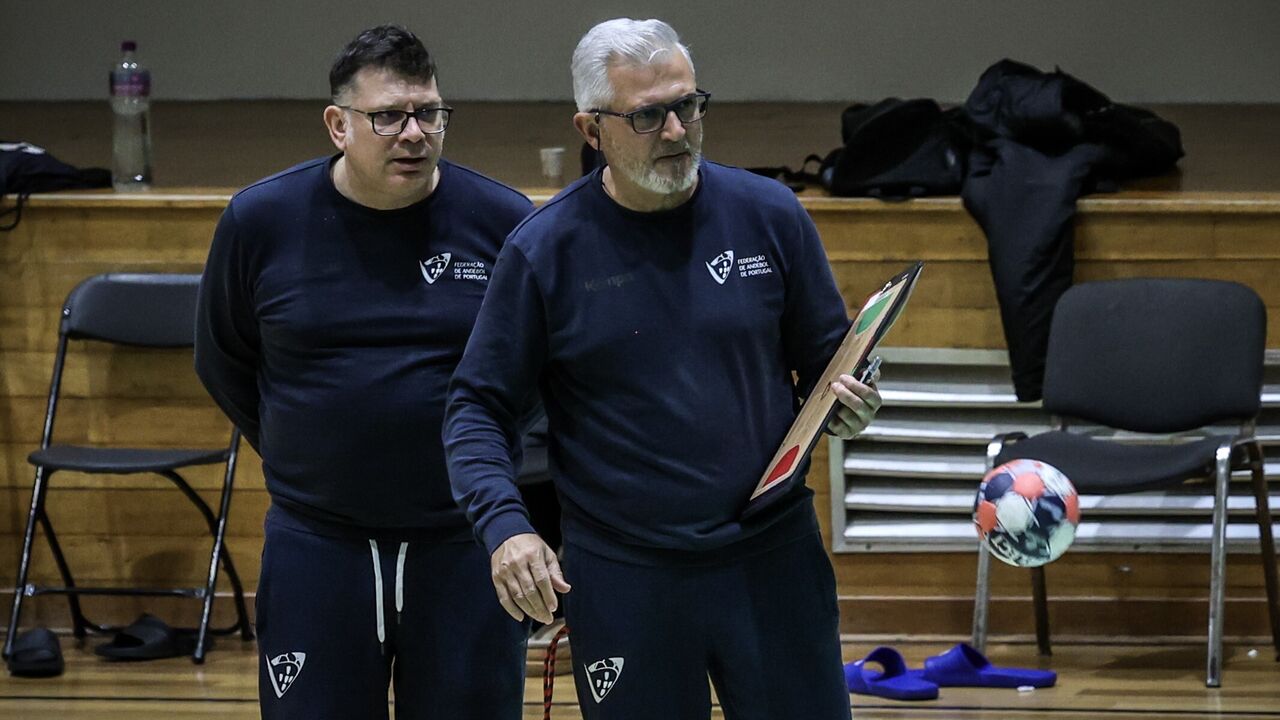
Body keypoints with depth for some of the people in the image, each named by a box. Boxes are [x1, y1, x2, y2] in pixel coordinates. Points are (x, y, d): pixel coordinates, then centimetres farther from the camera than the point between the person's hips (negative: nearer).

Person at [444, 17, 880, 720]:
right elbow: (477, 407, 0)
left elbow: (825, 354, 12)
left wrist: (843, 403, -11)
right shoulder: (541, 251, -4)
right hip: (623, 582, -1)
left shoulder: (768, 214, 1)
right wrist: (504, 524, -16)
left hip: (772, 560, 1)